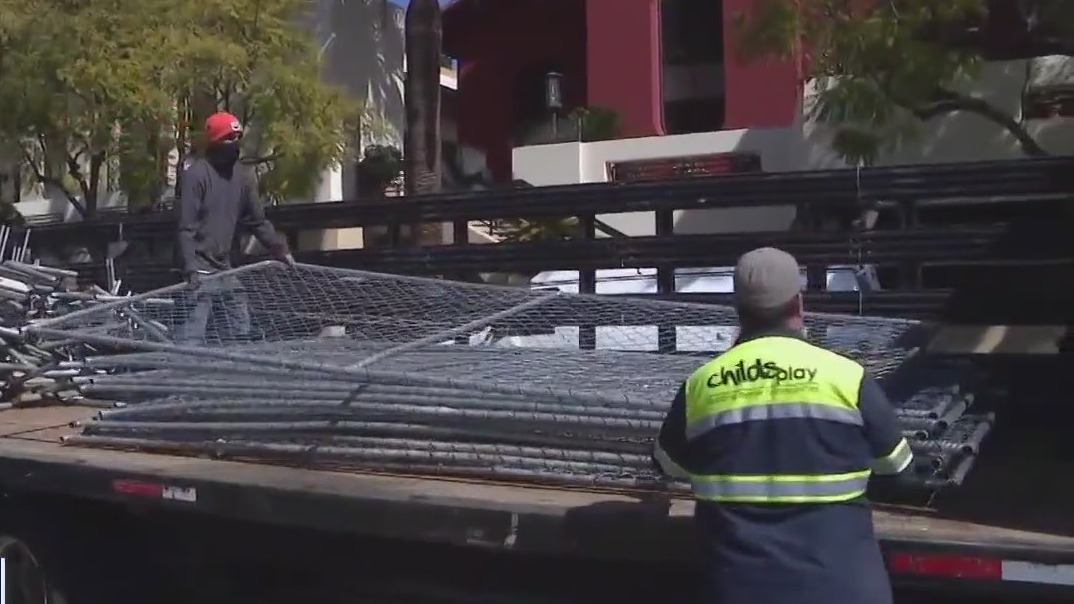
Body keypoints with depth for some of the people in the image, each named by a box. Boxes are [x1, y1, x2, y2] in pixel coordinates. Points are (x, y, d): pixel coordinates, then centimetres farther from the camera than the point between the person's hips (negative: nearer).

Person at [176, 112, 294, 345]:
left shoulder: (240, 177, 11)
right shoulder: (196, 174, -12)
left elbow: (257, 221, 19)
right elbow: (187, 227, -17)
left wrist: (280, 249, 13)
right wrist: (191, 269, -24)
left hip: (225, 268, 8)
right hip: (201, 269, -8)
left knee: (241, 329, 13)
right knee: (193, 335, -12)